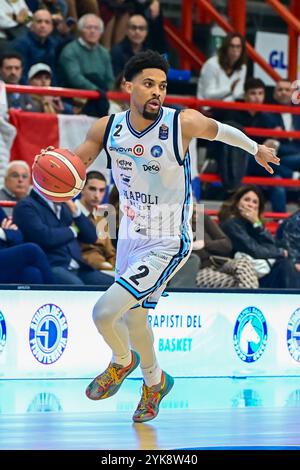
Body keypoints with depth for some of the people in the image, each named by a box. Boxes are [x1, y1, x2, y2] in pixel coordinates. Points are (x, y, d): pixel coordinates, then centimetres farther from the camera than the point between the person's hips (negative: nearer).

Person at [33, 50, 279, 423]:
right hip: (129, 238, 5)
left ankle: (122, 362, 16)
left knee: (105, 311, -17)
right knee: (134, 317, 22)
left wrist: (255, 149, 19)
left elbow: (221, 130, 0)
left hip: (167, 245, -5)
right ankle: (154, 382, 50)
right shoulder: (107, 129, -10)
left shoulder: (183, 123, -20)